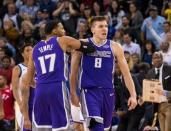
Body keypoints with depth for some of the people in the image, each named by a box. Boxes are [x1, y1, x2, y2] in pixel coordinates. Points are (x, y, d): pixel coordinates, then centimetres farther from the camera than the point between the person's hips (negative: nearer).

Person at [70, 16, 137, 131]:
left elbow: (126, 73, 5)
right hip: (89, 91, -3)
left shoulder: (115, 47, 4)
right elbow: (74, 72, 5)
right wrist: (73, 94, 1)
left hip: (108, 92, 3)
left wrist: (133, 95, -3)